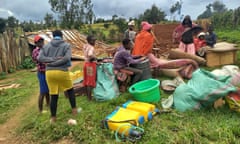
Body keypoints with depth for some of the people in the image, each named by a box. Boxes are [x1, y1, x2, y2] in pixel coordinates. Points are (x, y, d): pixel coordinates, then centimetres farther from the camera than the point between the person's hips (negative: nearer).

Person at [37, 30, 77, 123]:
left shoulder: (46, 46, 12)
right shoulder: (66, 45, 3)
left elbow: (40, 58, 0)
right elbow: (67, 58, -13)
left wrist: (52, 59, -7)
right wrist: (54, 63, -8)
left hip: (49, 72, 3)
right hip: (62, 72, -3)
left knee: (53, 96, 11)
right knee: (70, 90, 21)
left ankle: (53, 118, 20)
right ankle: (74, 109, 27)